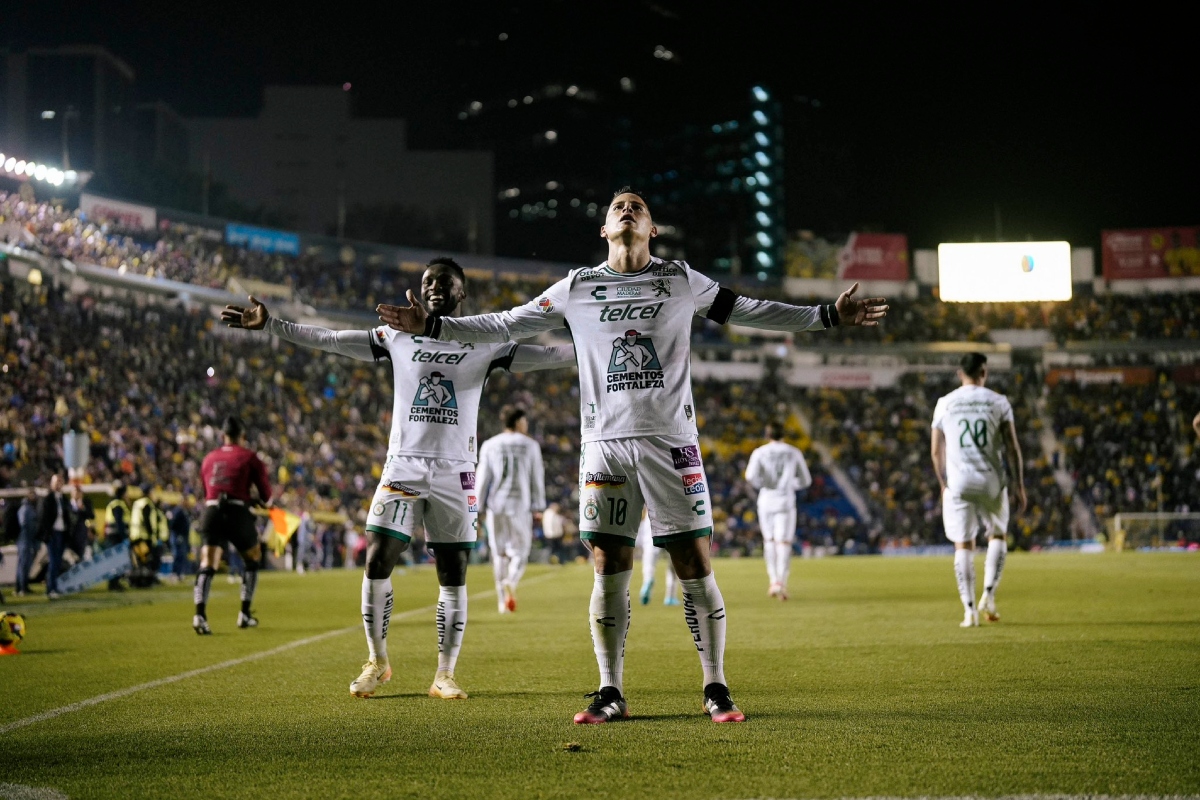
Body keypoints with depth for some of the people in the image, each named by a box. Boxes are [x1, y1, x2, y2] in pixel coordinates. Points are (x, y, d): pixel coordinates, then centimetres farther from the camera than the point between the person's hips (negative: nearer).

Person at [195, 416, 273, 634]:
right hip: (238, 513, -3)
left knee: (207, 566, -4)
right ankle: (245, 614, 18)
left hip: (211, 511, 3)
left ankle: (200, 614, -24)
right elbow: (266, 496, 3)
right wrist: (265, 502, 28)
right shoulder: (249, 457, 5)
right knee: (252, 559, 19)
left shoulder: (209, 459, 17)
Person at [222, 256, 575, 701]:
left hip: (455, 473, 0)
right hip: (403, 467, 1)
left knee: (453, 576, 0)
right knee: (377, 564, -7)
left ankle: (445, 675, 11)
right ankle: (377, 662, 11)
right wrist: (268, 325, 2)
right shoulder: (398, 337, 7)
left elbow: (540, 356, 0)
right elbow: (329, 340, 6)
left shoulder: (484, 343, 5)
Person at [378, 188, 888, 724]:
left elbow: (748, 312, 13)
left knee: (695, 568, -4)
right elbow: (506, 325, 13)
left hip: (671, 441, -1)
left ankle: (716, 690, 3)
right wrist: (432, 327, 9)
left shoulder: (681, 282, 8)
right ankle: (610, 694, 9)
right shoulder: (577, 288, 9)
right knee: (609, 570, 1)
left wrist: (829, 315, 9)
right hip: (605, 443, 1)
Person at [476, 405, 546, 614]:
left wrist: (480, 507, 7)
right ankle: (511, 582, -26)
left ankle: (503, 602, 9)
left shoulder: (489, 445, 3)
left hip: (495, 504, 2)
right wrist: (538, 506, 8)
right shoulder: (530, 445, 1)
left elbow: (482, 478, 1)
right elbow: (537, 478, 1)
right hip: (520, 504, -1)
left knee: (499, 553, 10)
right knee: (519, 551, 5)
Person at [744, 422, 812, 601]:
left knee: (769, 541, 17)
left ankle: (773, 580, 14)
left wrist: (761, 484, 8)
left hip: (766, 500, 1)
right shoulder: (794, 453, 5)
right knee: (784, 543, -4)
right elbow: (805, 481, 10)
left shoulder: (759, 453, 1)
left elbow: (751, 476, -12)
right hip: (786, 501, -1)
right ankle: (781, 583, -19)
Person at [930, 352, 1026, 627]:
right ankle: (989, 595, 6)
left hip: (957, 483, 1)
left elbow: (936, 450, 8)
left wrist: (943, 484, 20)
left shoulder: (945, 404, 5)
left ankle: (969, 609, -2)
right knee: (998, 536, 20)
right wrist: (1019, 485, 5)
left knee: (963, 546, 5)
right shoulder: (998, 402, 1)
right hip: (991, 481, -1)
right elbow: (1012, 447, -1)